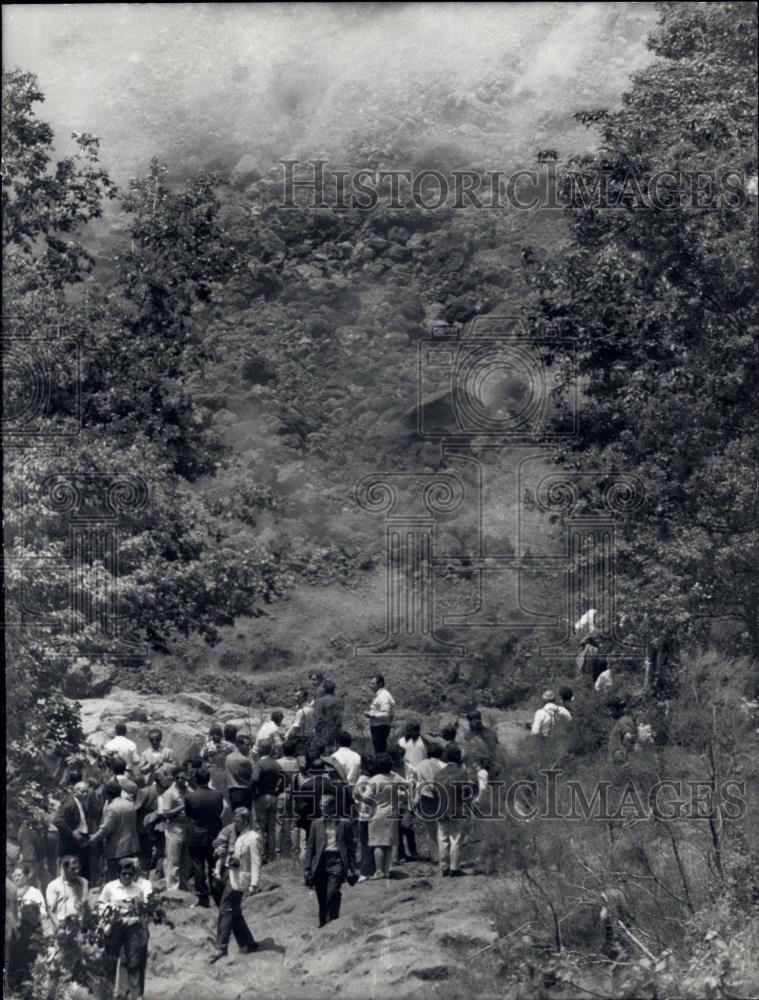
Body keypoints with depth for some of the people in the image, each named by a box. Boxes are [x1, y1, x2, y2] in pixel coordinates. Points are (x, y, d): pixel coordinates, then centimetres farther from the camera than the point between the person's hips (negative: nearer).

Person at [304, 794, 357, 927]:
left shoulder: (344, 823, 9)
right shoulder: (316, 824, 15)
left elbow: (351, 848, 9)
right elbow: (310, 847, 14)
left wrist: (352, 868, 2)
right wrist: (307, 868, 6)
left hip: (337, 861, -3)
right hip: (320, 861, 3)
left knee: (332, 892, -22)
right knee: (322, 898, 4)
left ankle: (333, 921, -19)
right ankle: (323, 924, 14)